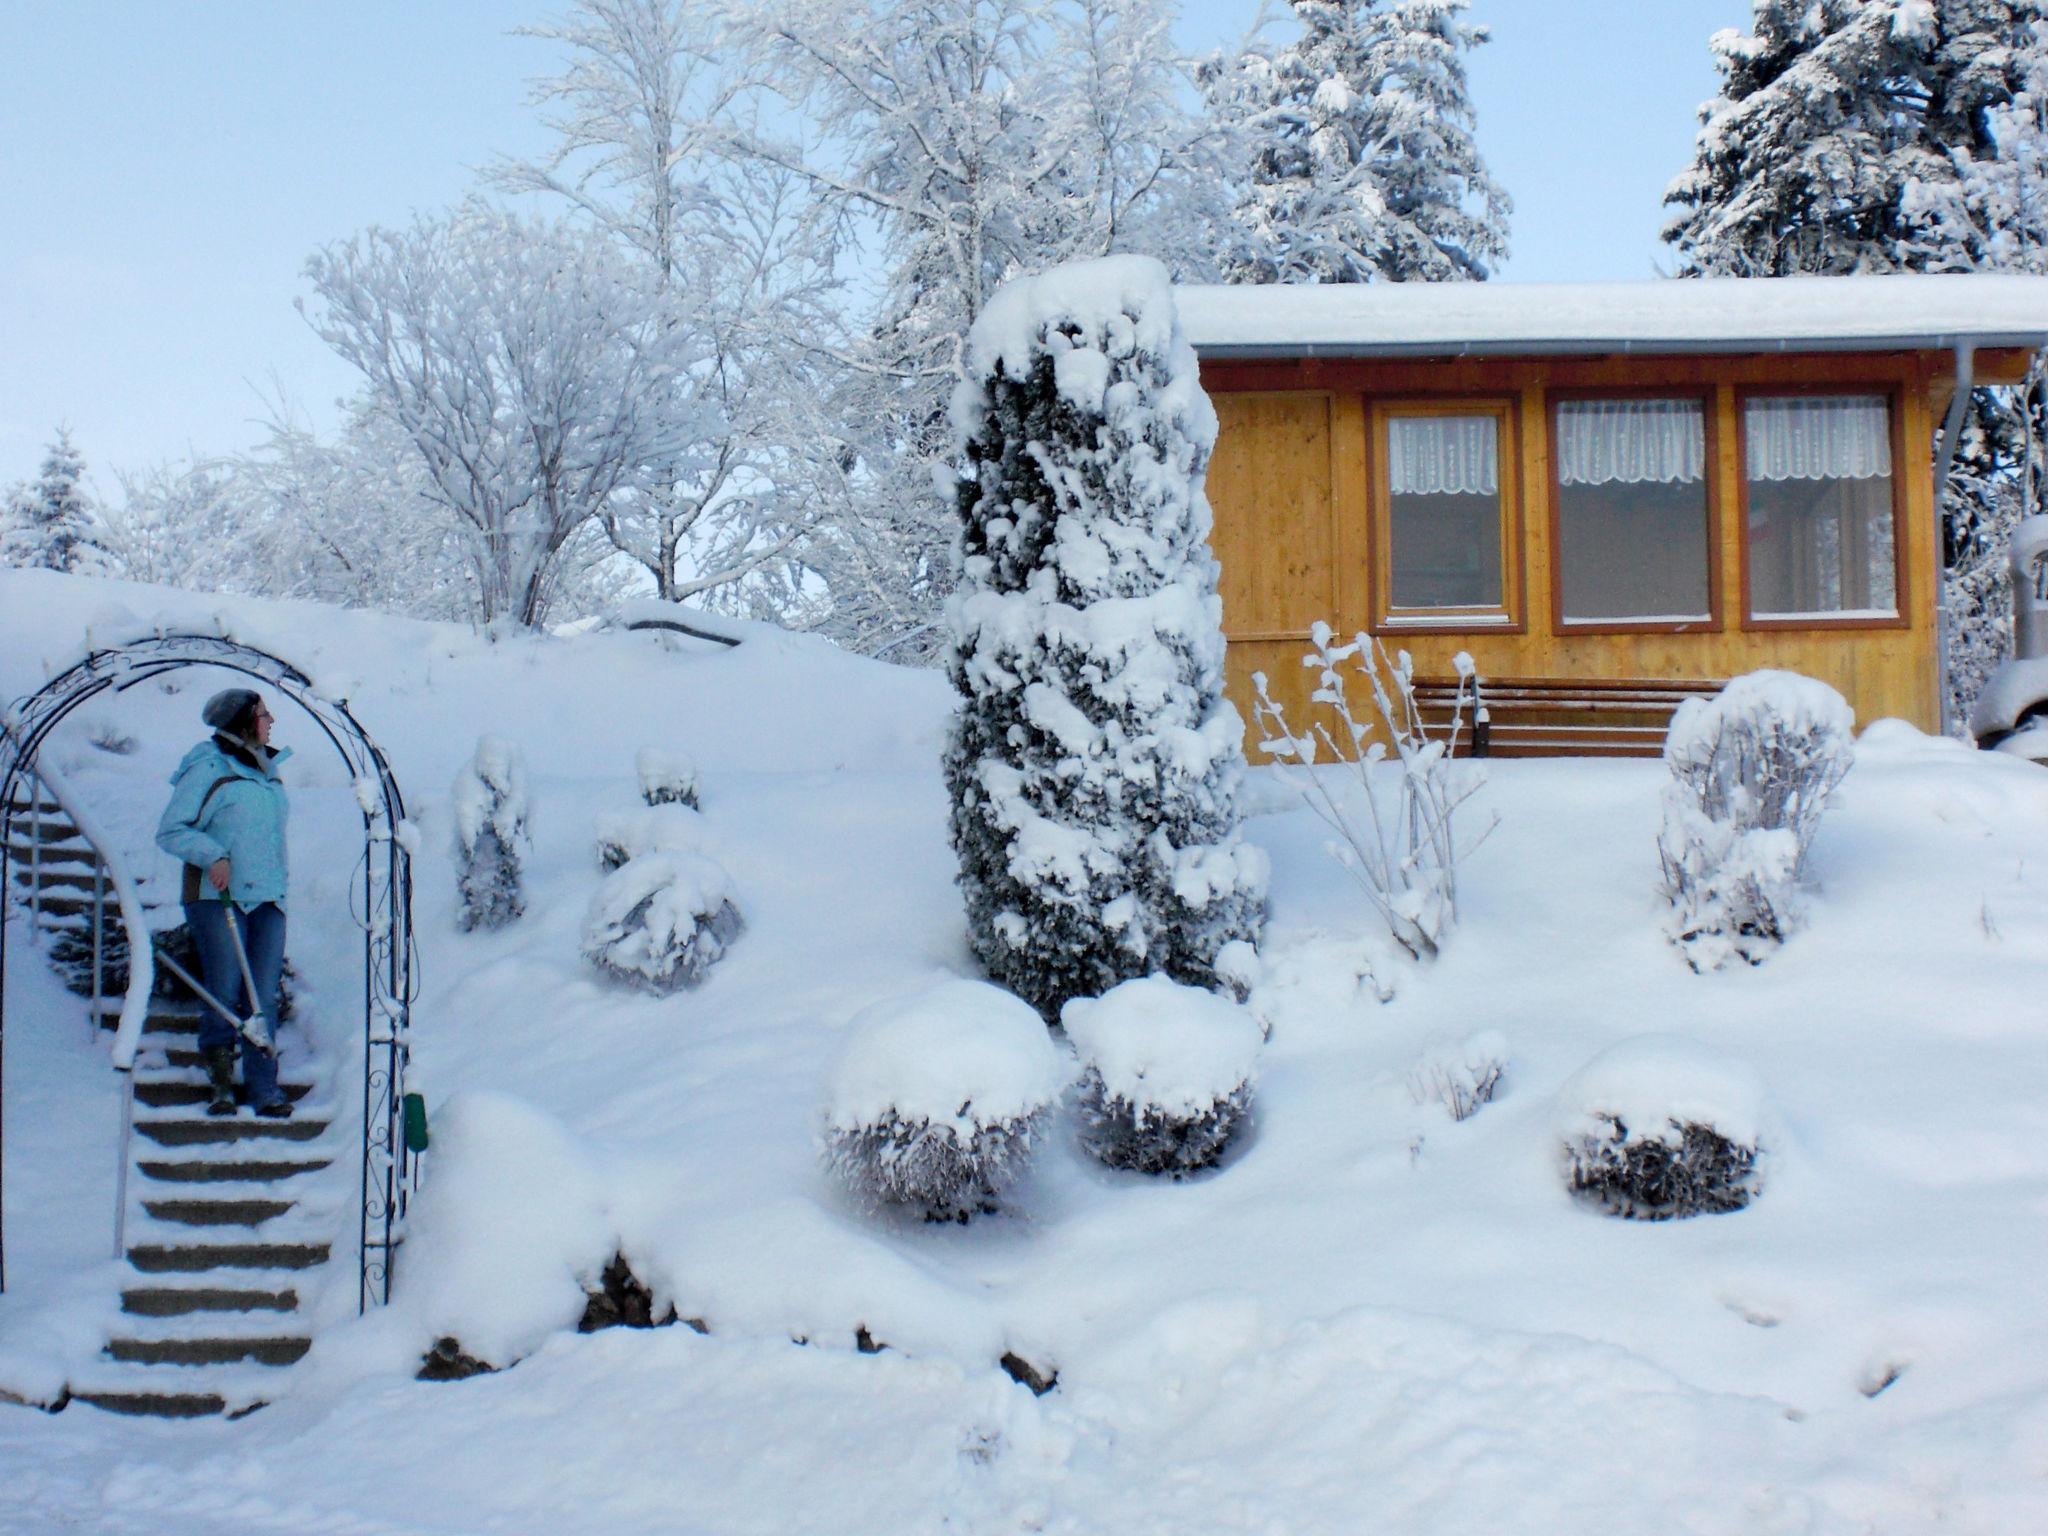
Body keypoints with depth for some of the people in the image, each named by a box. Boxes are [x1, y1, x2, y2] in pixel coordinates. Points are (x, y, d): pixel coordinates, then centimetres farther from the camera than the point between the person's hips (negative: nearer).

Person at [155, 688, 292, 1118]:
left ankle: (265, 1090, 3)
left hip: (268, 900, 6)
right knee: (224, 993, -6)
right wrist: (212, 855, -19)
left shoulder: (269, 768, 16)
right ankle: (220, 1086, 9)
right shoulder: (206, 769, -5)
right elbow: (170, 831, -5)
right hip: (218, 897, -6)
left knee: (263, 997, 1)